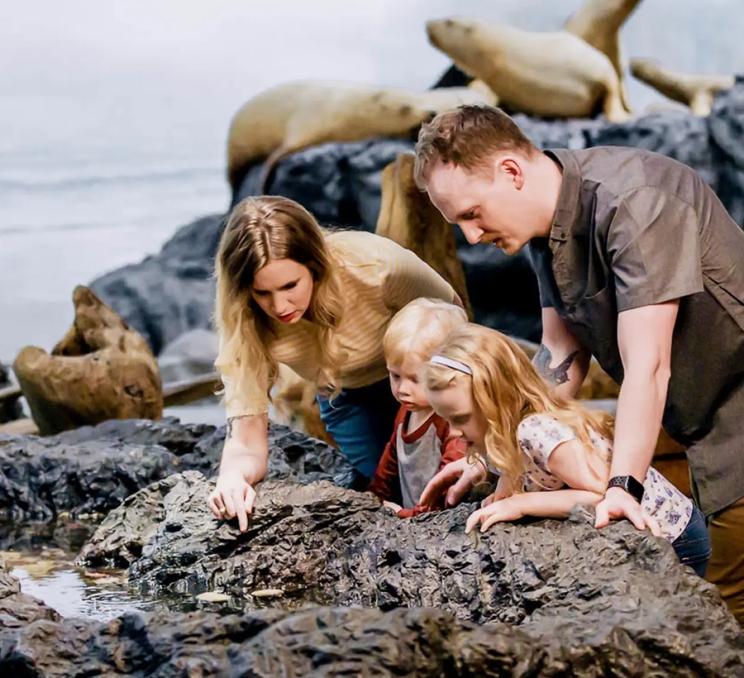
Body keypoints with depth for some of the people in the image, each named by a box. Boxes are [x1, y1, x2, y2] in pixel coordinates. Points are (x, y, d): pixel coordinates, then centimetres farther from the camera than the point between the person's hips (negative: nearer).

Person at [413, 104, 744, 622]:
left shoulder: (633, 203, -25)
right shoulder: (547, 224, 4)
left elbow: (647, 365, -29)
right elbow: (561, 358, 10)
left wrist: (622, 486, -35)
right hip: (700, 429, 9)